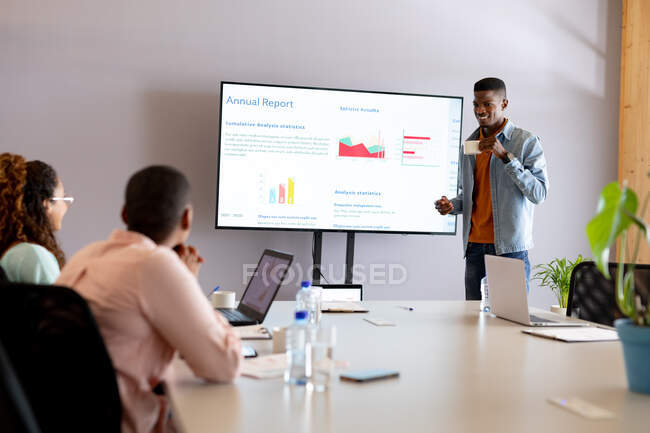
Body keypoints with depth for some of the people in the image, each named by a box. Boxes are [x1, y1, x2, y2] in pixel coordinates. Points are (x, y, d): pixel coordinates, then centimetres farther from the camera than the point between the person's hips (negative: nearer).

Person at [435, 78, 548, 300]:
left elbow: (539, 194, -13)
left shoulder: (526, 142, -4)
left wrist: (506, 156, -18)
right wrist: (452, 205, 3)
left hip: (510, 248, -5)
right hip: (475, 246, 5)